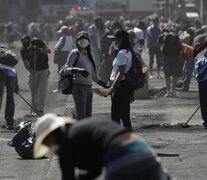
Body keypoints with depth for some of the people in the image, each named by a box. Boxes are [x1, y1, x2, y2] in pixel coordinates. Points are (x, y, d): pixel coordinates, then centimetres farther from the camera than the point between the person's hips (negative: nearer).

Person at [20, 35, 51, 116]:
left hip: (44, 69, -1)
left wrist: (40, 49, -33)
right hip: (33, 70, 1)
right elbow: (26, 64, -12)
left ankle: (40, 109, -8)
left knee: (42, 89, -9)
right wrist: (31, 71, -31)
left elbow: (49, 51, -14)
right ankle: (34, 108, 17)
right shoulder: (23, 50, -11)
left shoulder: (37, 42, -13)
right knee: (33, 90, 1)